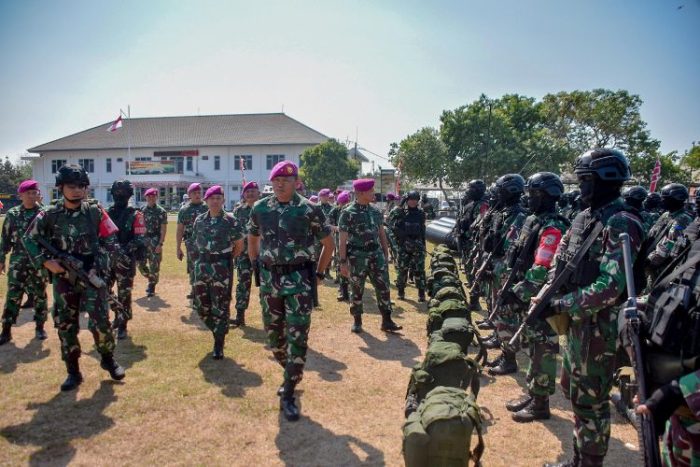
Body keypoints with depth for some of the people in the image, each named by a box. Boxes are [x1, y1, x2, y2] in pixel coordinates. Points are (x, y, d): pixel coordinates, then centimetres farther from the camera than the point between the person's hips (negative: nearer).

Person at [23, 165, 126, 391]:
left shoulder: (95, 212, -3)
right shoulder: (49, 215, -2)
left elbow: (110, 241, 0)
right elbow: (29, 239, 7)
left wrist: (99, 267, -9)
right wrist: (45, 261, -6)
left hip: (92, 276, -2)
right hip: (63, 279, 2)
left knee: (100, 321, -7)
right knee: (65, 325, 7)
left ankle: (108, 359, 19)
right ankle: (73, 372, 20)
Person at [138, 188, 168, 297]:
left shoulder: (161, 211, -5)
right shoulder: (142, 210, 10)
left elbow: (163, 229, -8)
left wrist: (160, 244, -15)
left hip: (155, 241, -4)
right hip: (143, 240, 4)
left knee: (154, 265, -2)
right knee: (141, 264, 4)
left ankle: (152, 286, 13)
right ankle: (151, 279, 29)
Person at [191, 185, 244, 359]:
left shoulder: (231, 221, -7)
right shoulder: (199, 220, 6)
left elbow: (239, 246, 1)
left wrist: (225, 260, 7)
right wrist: (205, 257, 12)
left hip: (222, 267, -5)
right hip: (202, 265, 5)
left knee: (220, 307, -1)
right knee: (200, 305, 10)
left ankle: (218, 344, 11)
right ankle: (218, 331, 33)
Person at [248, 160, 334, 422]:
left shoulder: (309, 210, -7)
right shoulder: (260, 209, 4)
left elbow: (328, 244, 3)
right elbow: (252, 239, 21)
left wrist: (319, 274, 2)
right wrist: (257, 266, 14)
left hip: (299, 280, -4)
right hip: (269, 280, 4)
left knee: (297, 338, -5)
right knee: (273, 336, 14)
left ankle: (288, 395, 7)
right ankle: (292, 374, 40)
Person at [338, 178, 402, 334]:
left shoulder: (376, 211, 7)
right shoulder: (348, 213, -9)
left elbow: (382, 234, 14)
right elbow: (343, 240, -9)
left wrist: (386, 254, 11)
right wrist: (343, 262, -12)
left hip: (377, 255, 4)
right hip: (357, 257, -4)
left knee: (383, 287, 2)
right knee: (357, 291, 7)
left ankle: (387, 321, 10)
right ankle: (357, 321, 22)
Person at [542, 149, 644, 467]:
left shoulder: (621, 225, -19)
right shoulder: (583, 217, 8)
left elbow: (609, 288, -27)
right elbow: (560, 263, 14)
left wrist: (560, 305, -21)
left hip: (599, 325, -9)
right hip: (576, 319, 9)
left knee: (590, 400, 4)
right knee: (573, 389, 21)